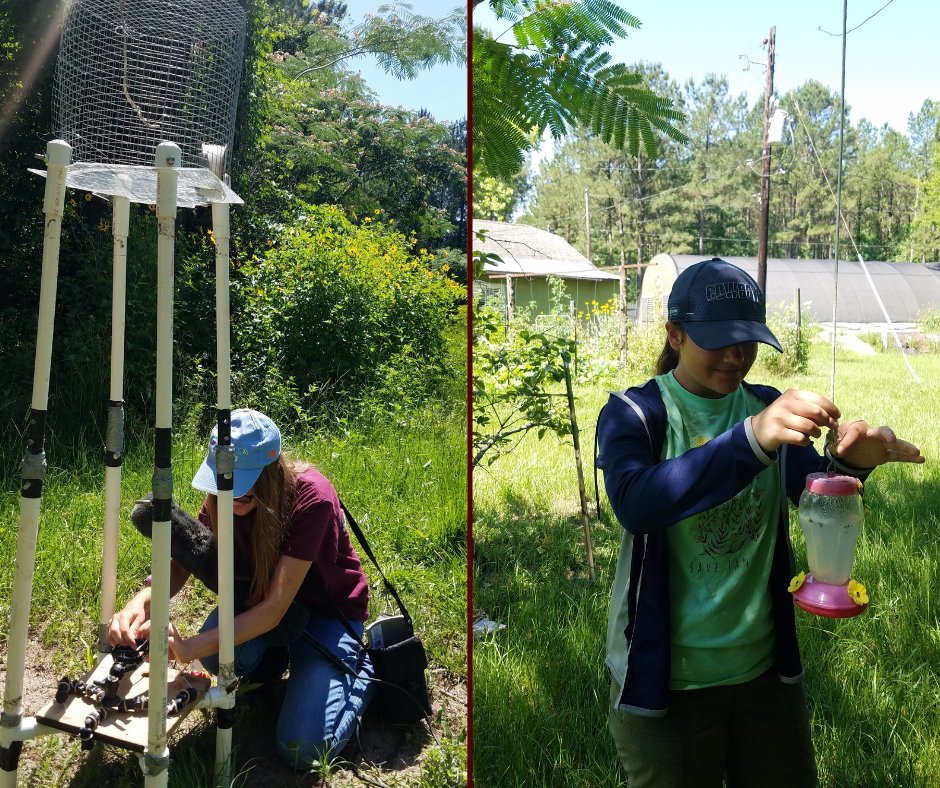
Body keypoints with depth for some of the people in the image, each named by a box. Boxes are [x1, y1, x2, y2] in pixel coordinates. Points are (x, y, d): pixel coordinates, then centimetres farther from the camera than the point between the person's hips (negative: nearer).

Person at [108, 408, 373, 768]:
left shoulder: (311, 498, -33)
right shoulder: (223, 496, -15)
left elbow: (275, 607, -35)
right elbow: (180, 564, -13)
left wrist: (190, 648, -44)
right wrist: (140, 603, -35)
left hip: (329, 611, -5)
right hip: (263, 599, 5)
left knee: (303, 750, -20)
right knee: (220, 654, -29)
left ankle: (360, 670, 8)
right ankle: (274, 660, 6)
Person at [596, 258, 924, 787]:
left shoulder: (771, 408, 2)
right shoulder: (633, 414, -12)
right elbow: (634, 503, -31)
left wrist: (850, 461, -34)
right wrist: (750, 440, -43)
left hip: (767, 667, 4)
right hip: (665, 678, -4)